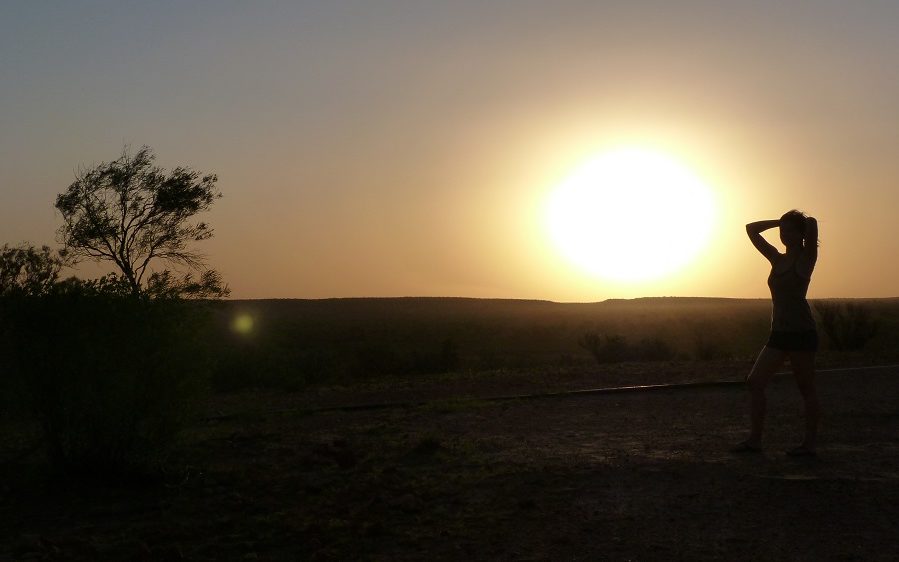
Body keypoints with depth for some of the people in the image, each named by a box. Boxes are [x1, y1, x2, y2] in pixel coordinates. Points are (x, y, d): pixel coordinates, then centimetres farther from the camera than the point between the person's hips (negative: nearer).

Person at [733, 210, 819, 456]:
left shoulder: (806, 258, -2)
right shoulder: (777, 259, 16)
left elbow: (812, 224, -19)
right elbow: (751, 230, 21)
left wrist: (804, 222, 3)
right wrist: (779, 222, 14)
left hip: (801, 332, -7)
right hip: (779, 334, 7)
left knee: (806, 388, 1)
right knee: (755, 382, 1)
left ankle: (810, 443, 9)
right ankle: (754, 439, 4)